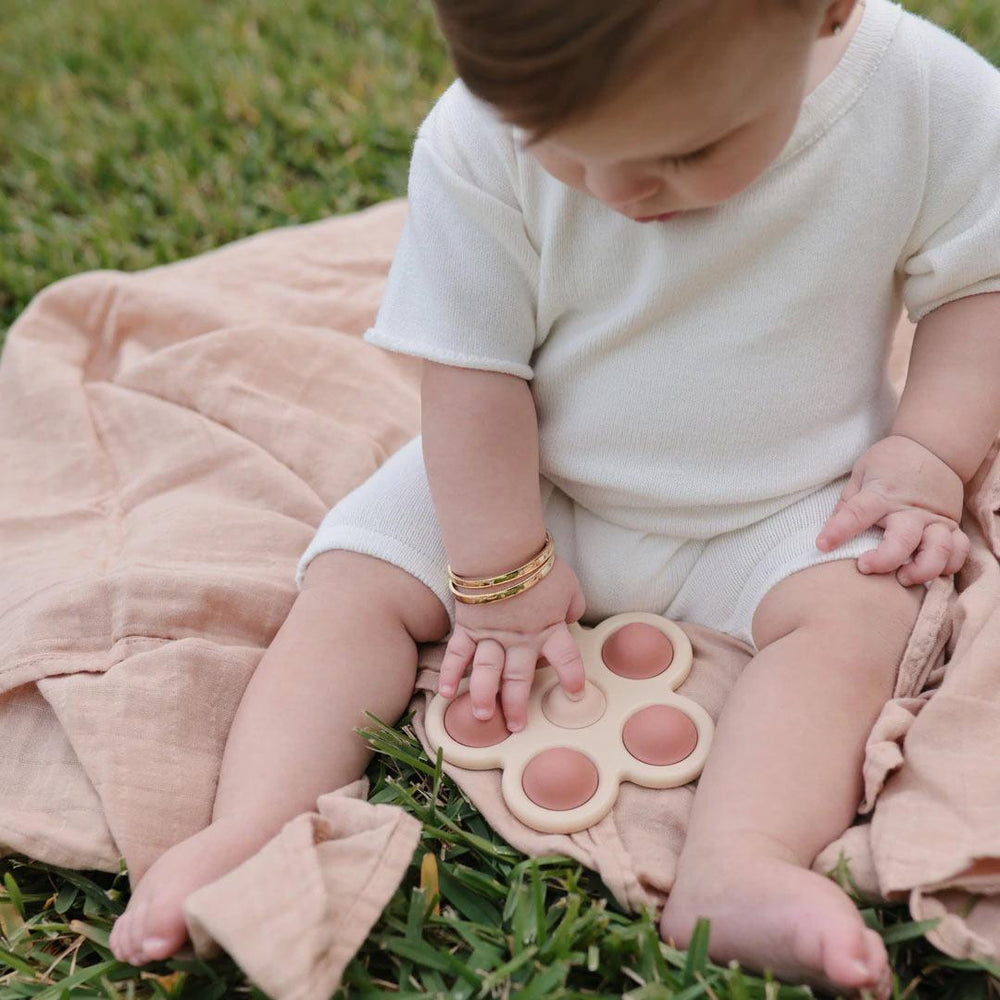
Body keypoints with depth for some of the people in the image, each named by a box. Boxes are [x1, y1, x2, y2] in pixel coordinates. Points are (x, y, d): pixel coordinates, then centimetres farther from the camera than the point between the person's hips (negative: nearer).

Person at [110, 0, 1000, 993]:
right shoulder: (478, 144, -24)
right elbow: (474, 366, -17)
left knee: (854, 610, -27)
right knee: (355, 579, -13)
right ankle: (248, 833, -19)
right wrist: (498, 575, -14)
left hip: (781, 504, 0)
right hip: (526, 488, 1)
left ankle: (734, 869, -40)